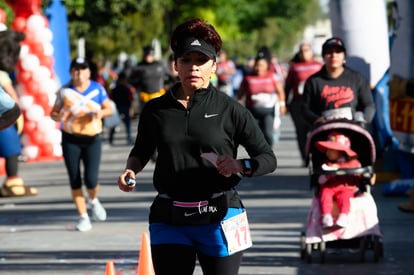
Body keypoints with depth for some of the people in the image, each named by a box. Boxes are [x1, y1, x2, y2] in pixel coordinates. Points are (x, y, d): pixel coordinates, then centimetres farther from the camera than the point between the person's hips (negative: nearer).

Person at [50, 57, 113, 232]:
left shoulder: (97, 89, 3)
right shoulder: (64, 91, 2)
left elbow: (109, 109, 9)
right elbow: (53, 113, 5)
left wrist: (101, 113, -13)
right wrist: (58, 117, -18)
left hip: (92, 139, -1)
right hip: (70, 140, 1)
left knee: (91, 180, -10)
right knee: (75, 181, 1)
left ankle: (93, 201, 25)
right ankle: (83, 217, 13)